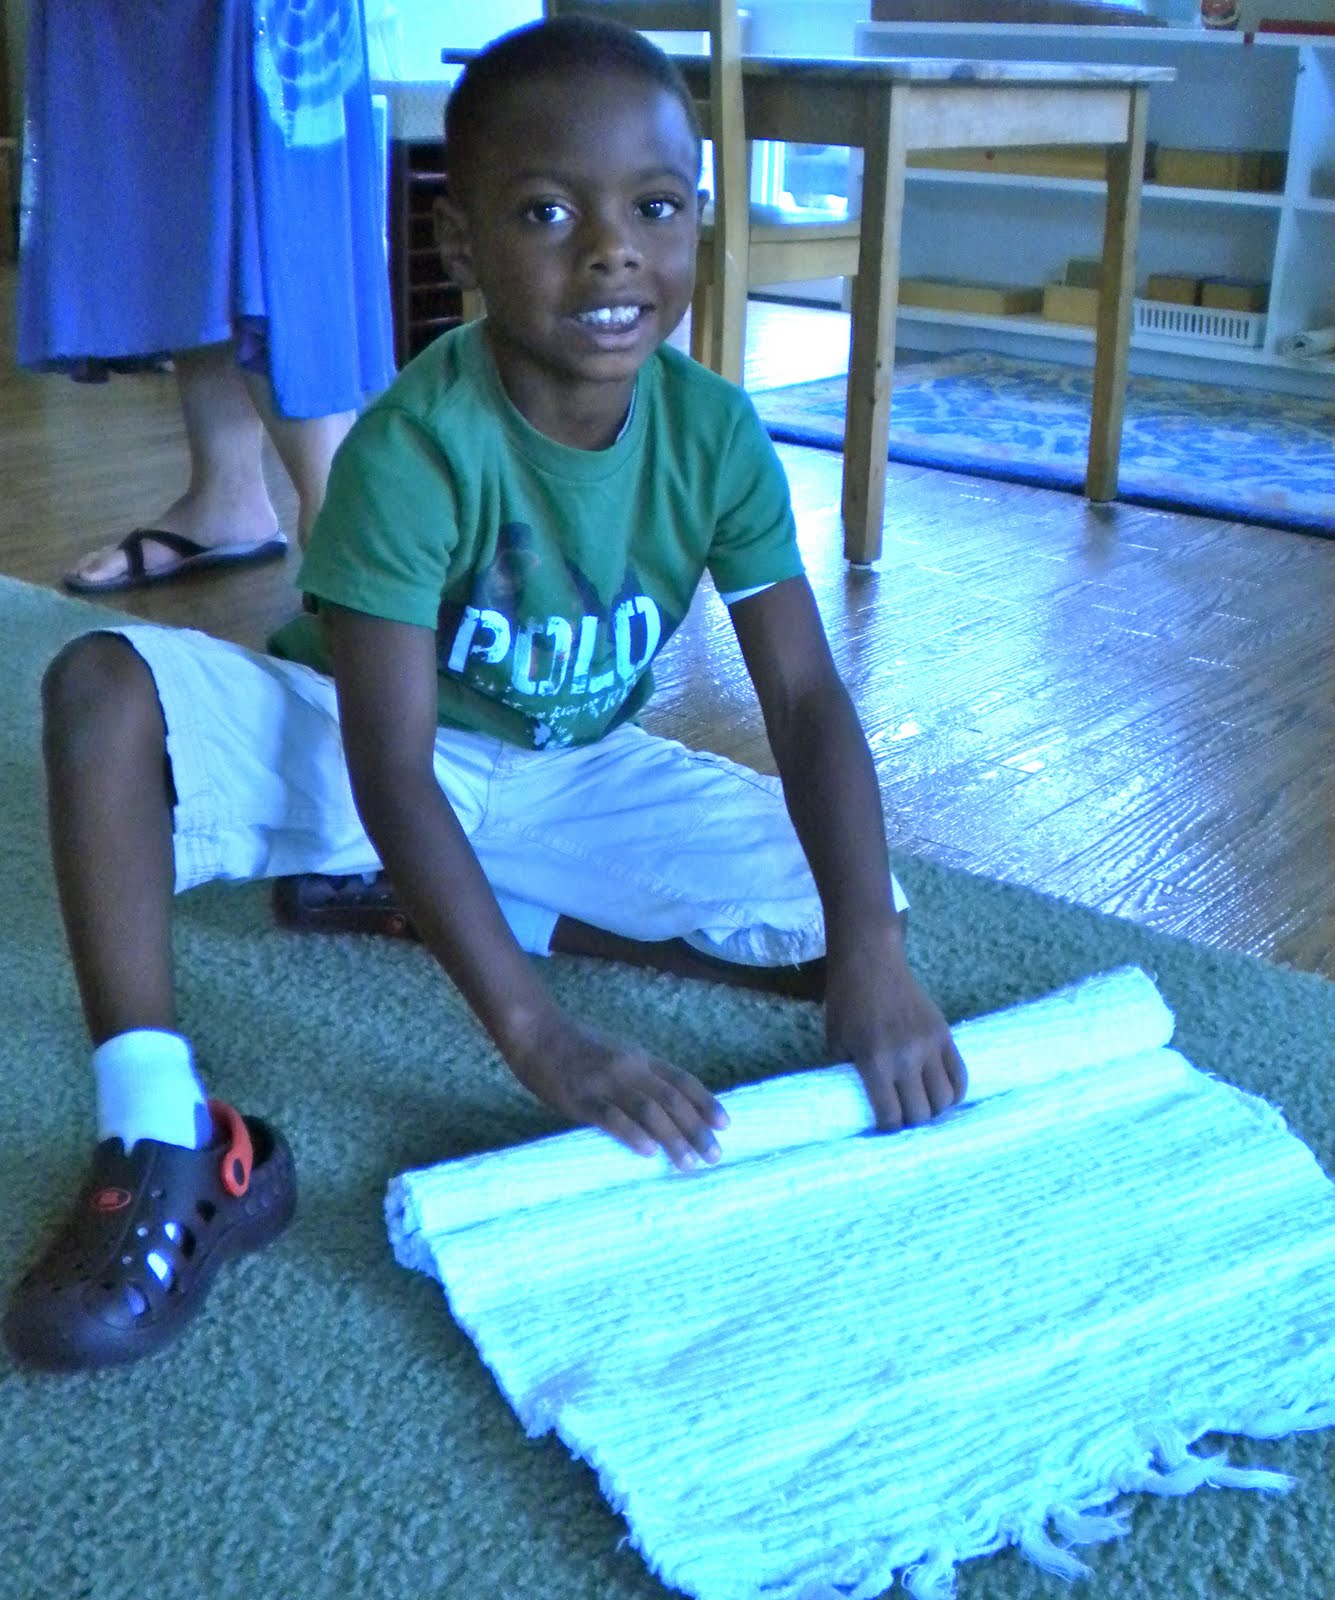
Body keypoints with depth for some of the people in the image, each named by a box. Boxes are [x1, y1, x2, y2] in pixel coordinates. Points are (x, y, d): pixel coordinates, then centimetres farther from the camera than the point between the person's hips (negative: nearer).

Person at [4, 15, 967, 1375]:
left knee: (851, 922, -12)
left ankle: (408, 904, -6)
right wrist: (535, 1033, -39)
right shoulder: (412, 449, -29)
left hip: (572, 777, 4)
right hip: (356, 748, -4)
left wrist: (871, 953, -31)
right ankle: (163, 1144, -31)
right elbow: (391, 769, -32)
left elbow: (806, 698, -18)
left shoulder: (714, 434, -17)